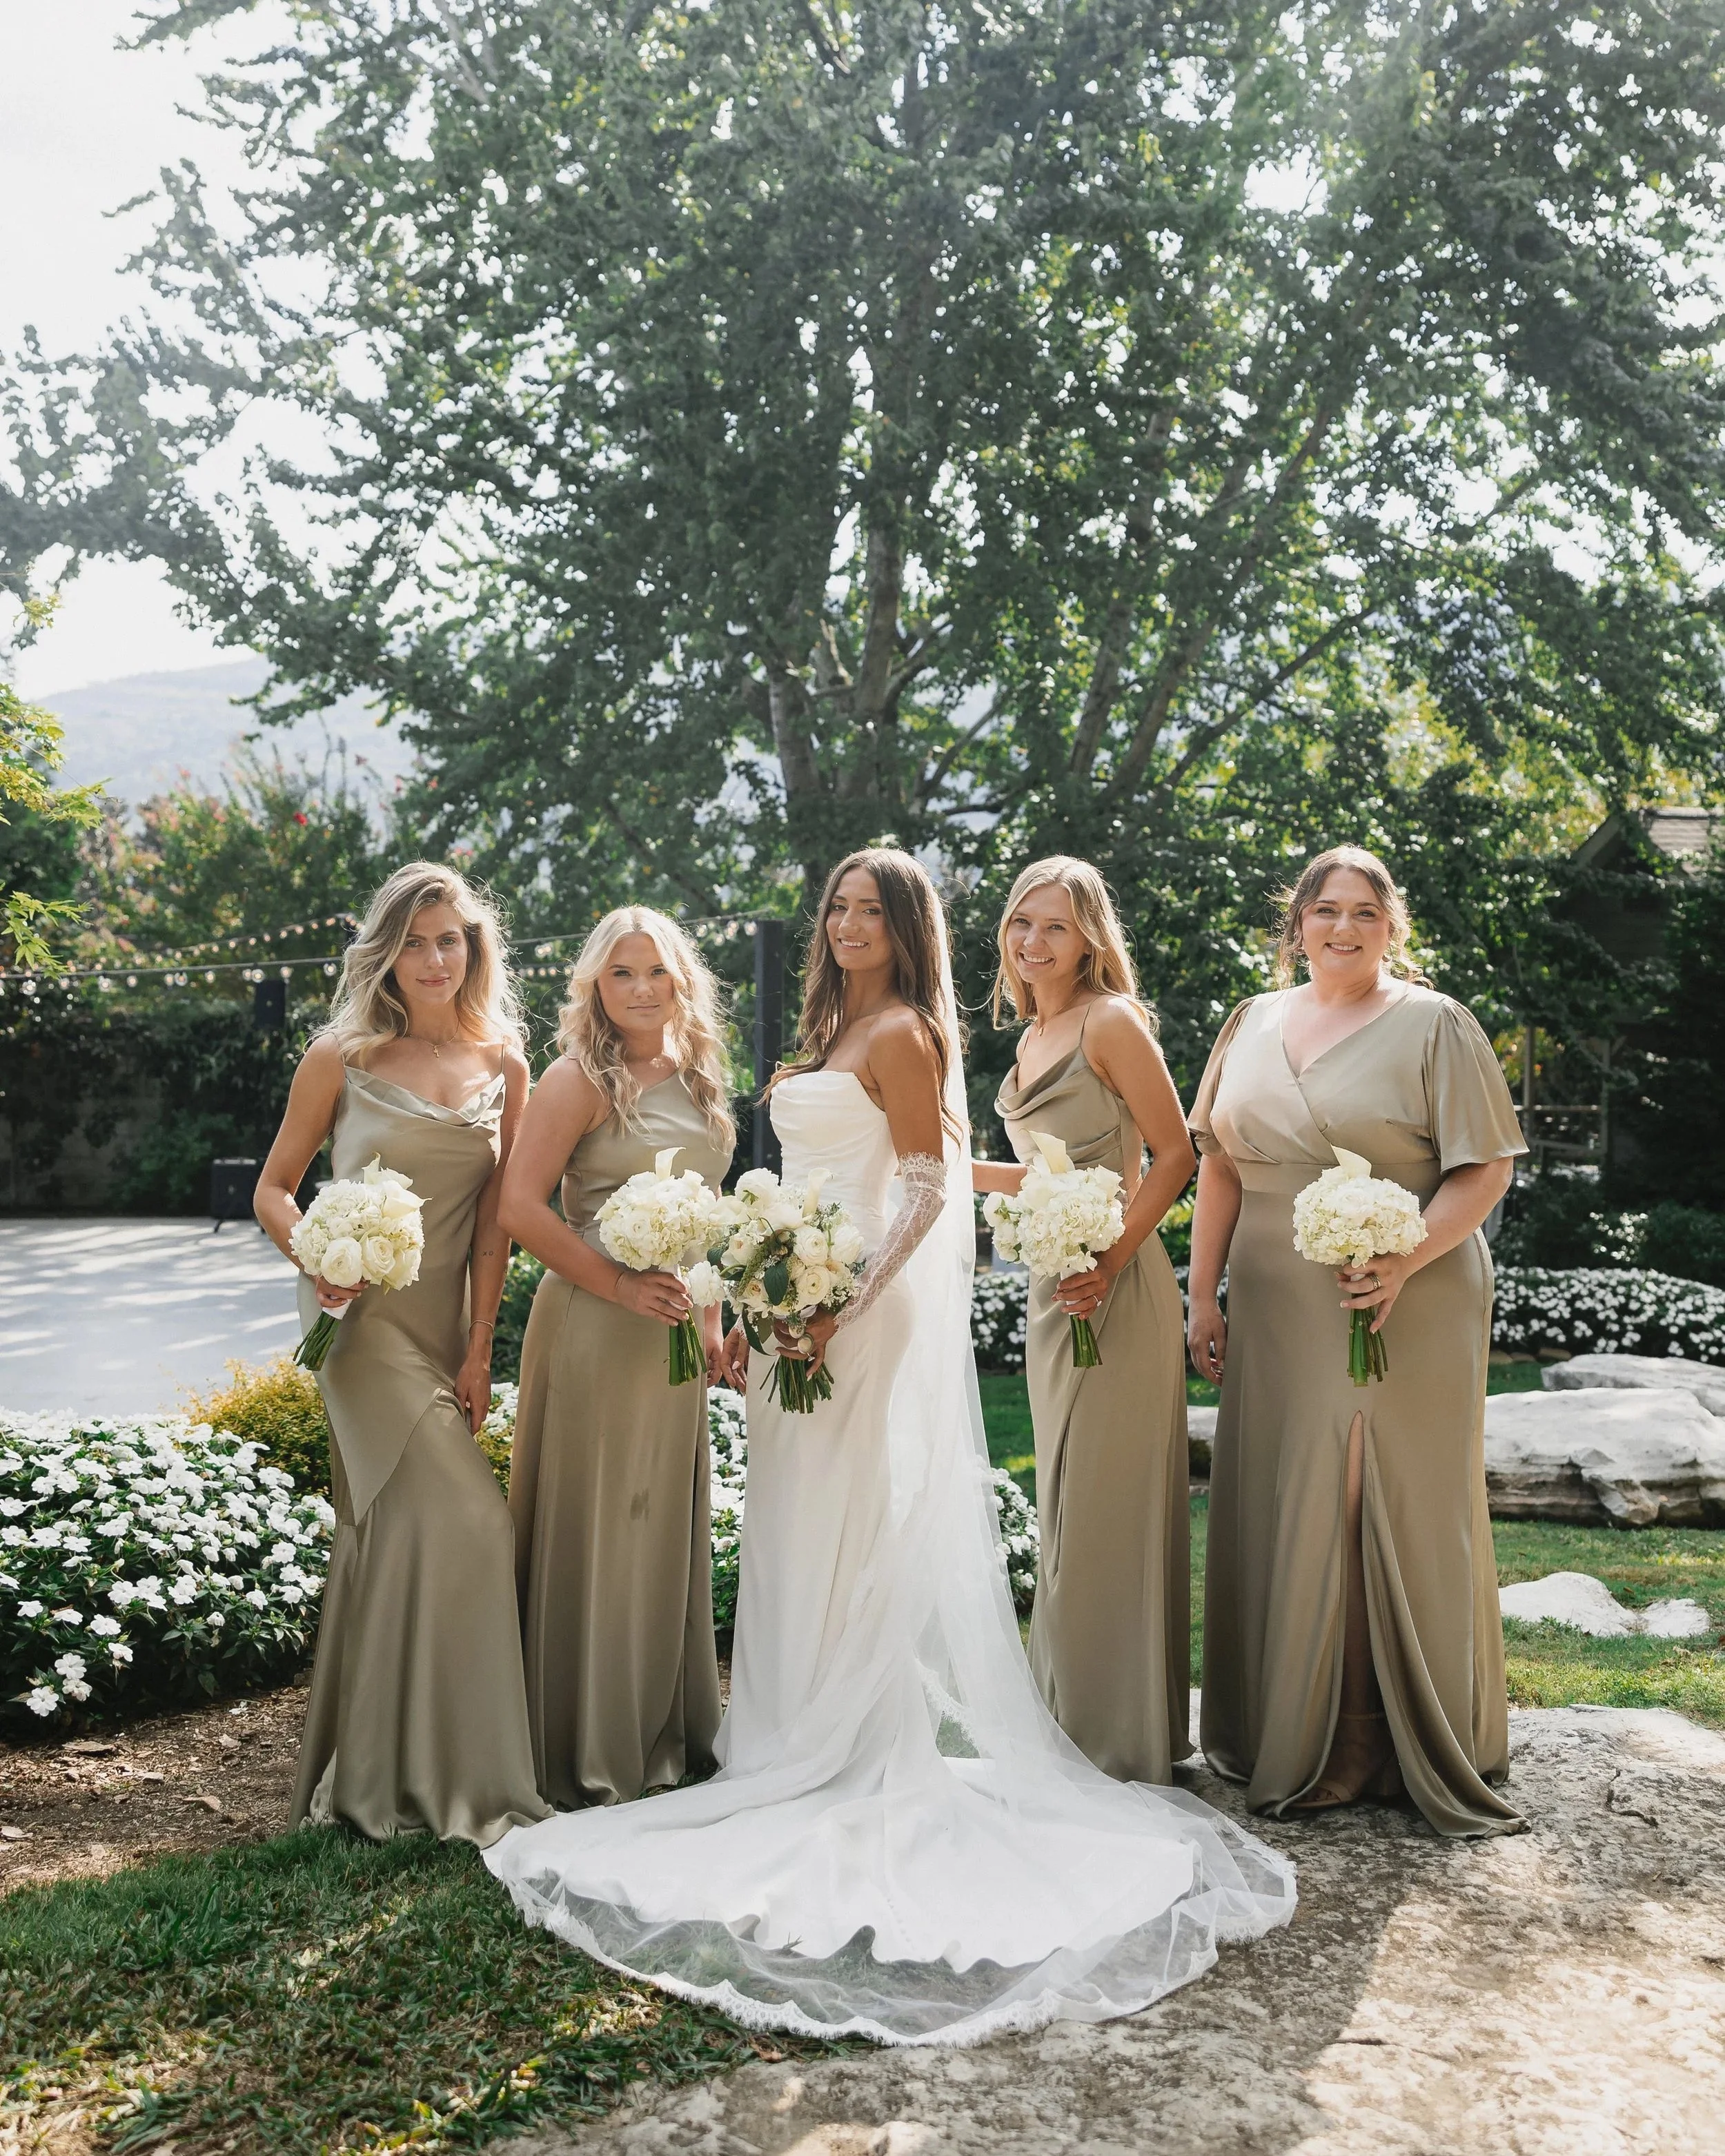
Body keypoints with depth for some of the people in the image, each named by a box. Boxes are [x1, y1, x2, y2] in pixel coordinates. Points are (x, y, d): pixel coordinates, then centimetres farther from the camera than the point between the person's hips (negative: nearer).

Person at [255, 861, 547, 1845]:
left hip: (444, 1322, 4)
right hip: (364, 1314, -4)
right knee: (469, 1519, -14)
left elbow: (494, 1221, 3)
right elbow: (274, 1186, 1)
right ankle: (464, 1772, 0)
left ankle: (371, 1768, 28)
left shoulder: (502, 1067, 5)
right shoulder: (343, 1057, -3)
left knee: (394, 1536, 13)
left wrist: (479, 1349, -2)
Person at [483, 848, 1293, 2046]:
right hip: (808, 1305, 9)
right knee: (805, 1534, 11)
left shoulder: (900, 1035, -10)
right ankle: (813, 1749, 20)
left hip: (871, 1312, -9)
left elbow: (929, 1193, -15)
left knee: (856, 1533, -2)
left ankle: (861, 1760, 8)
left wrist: (846, 1306, -24)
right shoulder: (833, 1030, 17)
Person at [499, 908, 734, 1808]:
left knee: (665, 1526, 13)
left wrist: (709, 1320, 15)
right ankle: (583, 1757, 13)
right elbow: (521, 1207, -17)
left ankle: (663, 1740, 27)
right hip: (592, 1329, -7)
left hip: (672, 1335, 7)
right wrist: (621, 1286, -19)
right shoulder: (580, 1079, -9)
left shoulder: (697, 1081, 13)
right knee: (588, 1530, 0)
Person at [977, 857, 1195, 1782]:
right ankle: (1070, 1717, 25)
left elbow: (1175, 1154, -13)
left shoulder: (1111, 1022, -9)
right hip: (1051, 1288, 9)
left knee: (1110, 1506, -3)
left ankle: (1124, 1740, 8)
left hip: (1116, 1287, -9)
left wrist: (1109, 1263, -20)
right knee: (1066, 1507, 13)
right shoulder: (1032, 1038, 15)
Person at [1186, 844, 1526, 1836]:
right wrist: (1205, 1297, 8)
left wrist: (1402, 1262, -20)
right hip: (1278, 1319, 4)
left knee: (1404, 1515, 2)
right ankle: (1293, 1738, 22)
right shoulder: (1254, 1024, 12)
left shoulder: (1434, 1023, -2)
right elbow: (1221, 1168, 13)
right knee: (1283, 1518, 8)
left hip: (1407, 1314, -4)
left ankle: (1421, 1747, 16)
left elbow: (1486, 1168, -7)